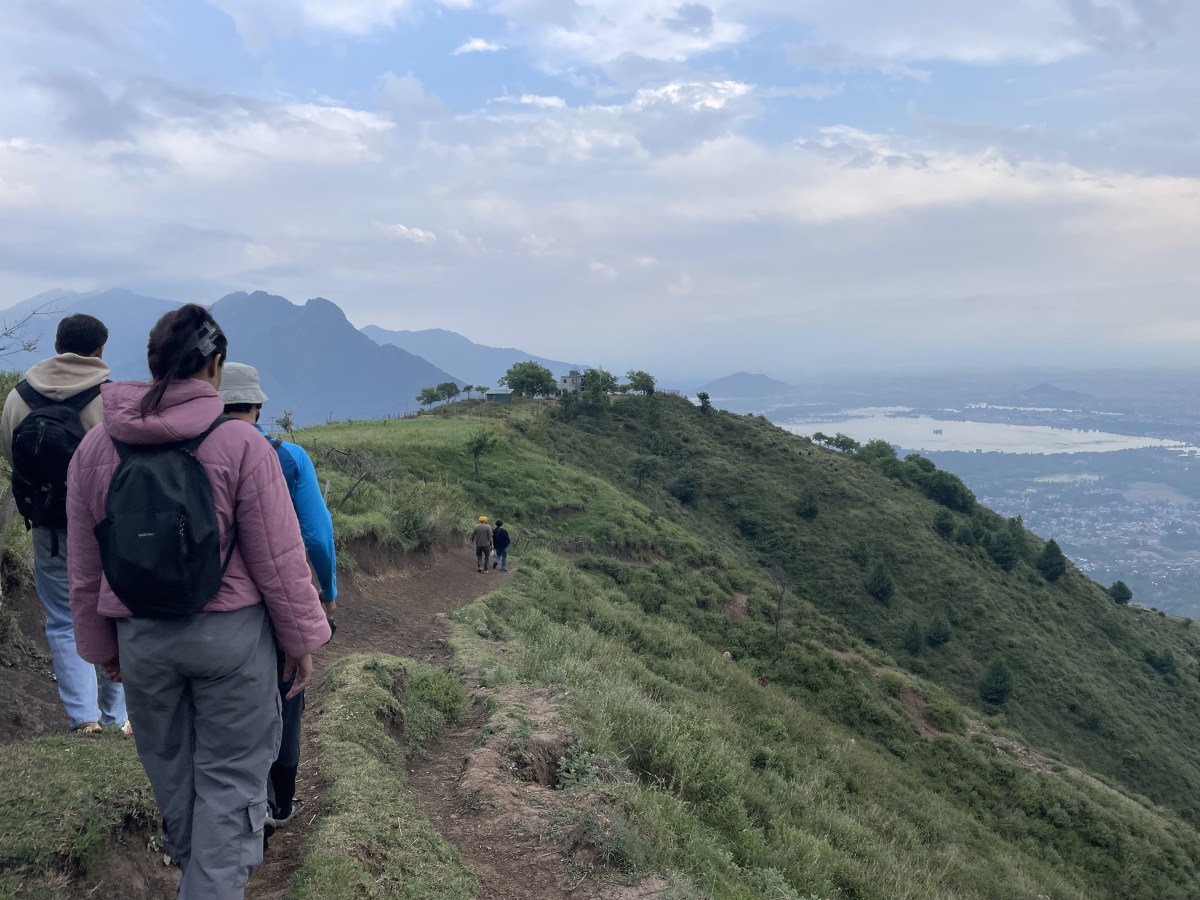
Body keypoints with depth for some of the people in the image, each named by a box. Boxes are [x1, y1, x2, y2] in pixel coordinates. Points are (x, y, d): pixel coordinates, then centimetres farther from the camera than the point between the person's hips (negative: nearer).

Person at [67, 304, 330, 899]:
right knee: (231, 773, 10)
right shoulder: (241, 444, -15)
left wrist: (100, 644, 18)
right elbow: (278, 559, -12)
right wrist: (301, 638, 0)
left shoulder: (94, 448, -3)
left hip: (140, 638, 5)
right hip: (230, 633, -4)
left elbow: (85, 570, 4)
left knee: (170, 764, 24)